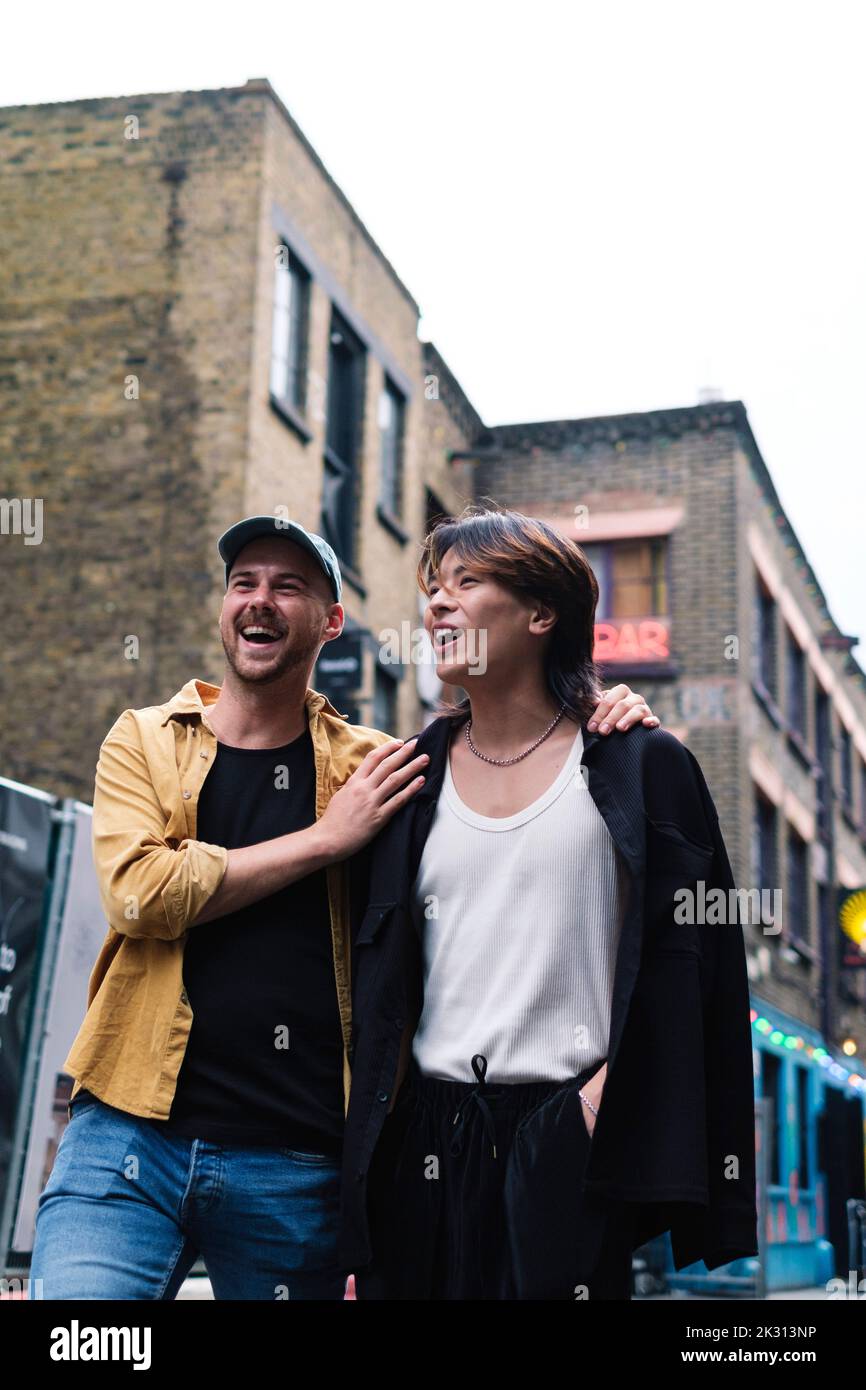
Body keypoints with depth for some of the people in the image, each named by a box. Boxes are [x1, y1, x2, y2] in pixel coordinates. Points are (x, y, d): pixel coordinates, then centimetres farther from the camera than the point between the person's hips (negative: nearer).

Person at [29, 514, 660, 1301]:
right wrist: (327, 838, -10)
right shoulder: (144, 741, 7)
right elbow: (138, 891, -10)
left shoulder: (370, 766, 8)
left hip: (297, 1166, 1)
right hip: (132, 1138, -1)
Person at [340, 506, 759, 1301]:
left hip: (571, 1145, -3)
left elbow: (681, 966, -1)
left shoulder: (641, 766, 1)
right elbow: (375, 980, 12)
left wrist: (607, 1094, -12)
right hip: (428, 1139, 3)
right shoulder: (413, 778, 11)